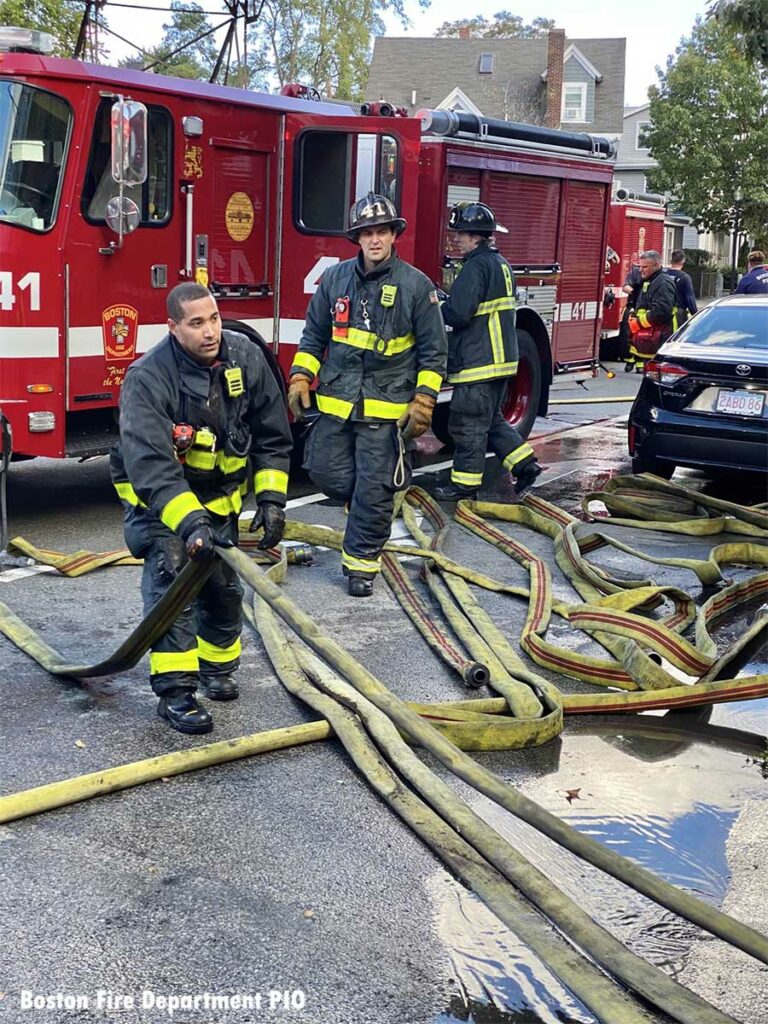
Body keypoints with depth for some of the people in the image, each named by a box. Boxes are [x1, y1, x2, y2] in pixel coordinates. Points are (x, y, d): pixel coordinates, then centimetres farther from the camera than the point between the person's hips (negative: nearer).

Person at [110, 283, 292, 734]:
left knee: (225, 586, 8)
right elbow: (149, 464, -37)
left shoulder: (246, 357, -13)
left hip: (219, 494, 5)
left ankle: (217, 666, 32)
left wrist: (272, 498, -11)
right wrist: (188, 521, -48)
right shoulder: (148, 378, -28)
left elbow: (271, 435, -4)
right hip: (158, 496, -5)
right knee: (171, 575, -20)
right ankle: (175, 691, -16)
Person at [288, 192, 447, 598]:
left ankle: (362, 560, 15)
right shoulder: (335, 278, 6)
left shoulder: (416, 285, -4)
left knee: (373, 491, 0)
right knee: (327, 472, 7)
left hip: (386, 407, -3)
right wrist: (300, 380, 3)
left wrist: (423, 404, -8)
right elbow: (313, 335, 13)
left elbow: (432, 352, -1)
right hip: (335, 402, 4)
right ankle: (366, 507, 37)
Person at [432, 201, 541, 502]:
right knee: (491, 420, 20)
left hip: (477, 361, -10)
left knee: (469, 424, -1)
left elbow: (458, 314, -23)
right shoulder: (501, 264, 16)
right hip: (501, 358, 10)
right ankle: (525, 464, 16)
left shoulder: (476, 266, -16)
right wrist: (446, 302, 15)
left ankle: (465, 483, 6)